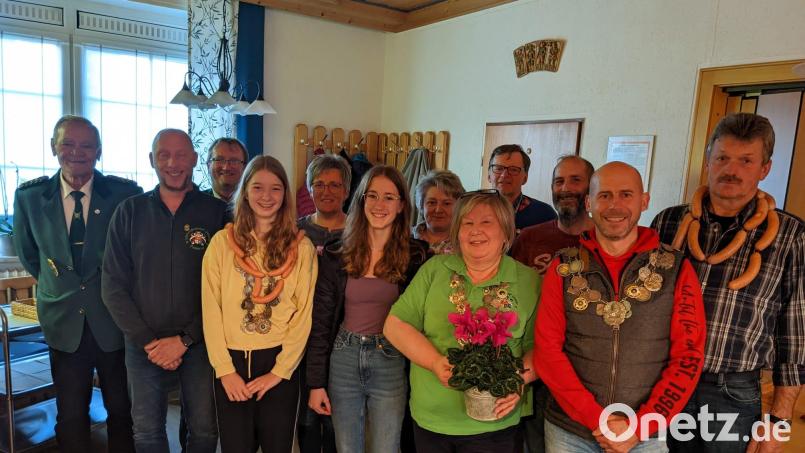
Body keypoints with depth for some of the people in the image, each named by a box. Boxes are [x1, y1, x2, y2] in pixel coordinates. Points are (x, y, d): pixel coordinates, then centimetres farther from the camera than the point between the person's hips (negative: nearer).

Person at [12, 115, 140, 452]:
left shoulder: (126, 194, -10)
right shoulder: (29, 197, -2)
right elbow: (27, 254, 14)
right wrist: (60, 286, 13)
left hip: (115, 322, -2)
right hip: (64, 324, 2)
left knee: (122, 411, 12)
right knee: (71, 416, 15)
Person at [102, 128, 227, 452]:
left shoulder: (217, 212, -5)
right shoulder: (129, 212, 1)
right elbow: (113, 286, 0)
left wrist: (185, 340, -10)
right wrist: (148, 341, -7)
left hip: (201, 344, -1)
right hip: (144, 347, 2)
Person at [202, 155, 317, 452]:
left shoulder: (302, 247, -3)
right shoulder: (222, 242, -2)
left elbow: (303, 315, -3)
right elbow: (211, 310, -2)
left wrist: (279, 372, -7)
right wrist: (225, 369, -6)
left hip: (280, 363, 0)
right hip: (231, 362, 0)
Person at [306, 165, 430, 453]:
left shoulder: (416, 256, -5)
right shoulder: (336, 255, -1)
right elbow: (321, 321, 1)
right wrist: (316, 382, 1)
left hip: (390, 363, -2)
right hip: (343, 359, 2)